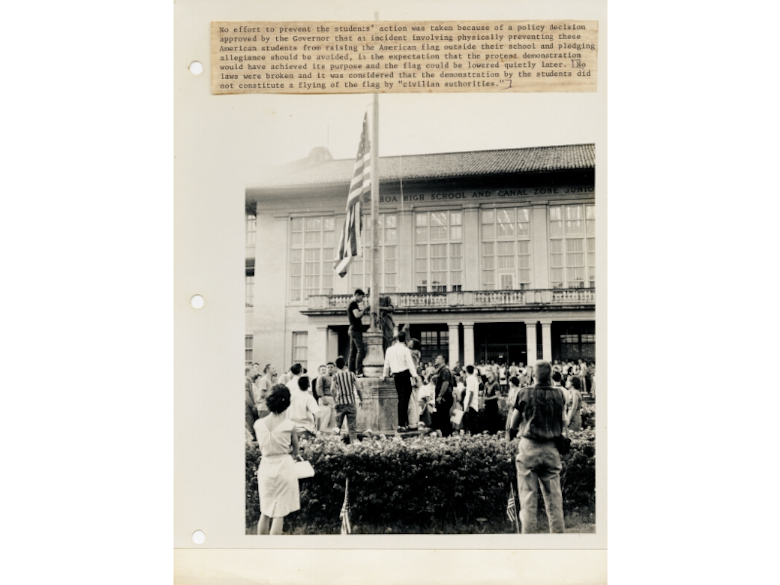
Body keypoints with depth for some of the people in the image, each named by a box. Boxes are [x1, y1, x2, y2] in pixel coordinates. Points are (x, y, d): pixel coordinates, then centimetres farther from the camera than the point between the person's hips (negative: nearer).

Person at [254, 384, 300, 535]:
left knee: (265, 512, 16)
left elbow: (261, 449, 5)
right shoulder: (289, 425, -12)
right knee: (279, 513, 4)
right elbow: (295, 452, -1)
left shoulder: (258, 424, -6)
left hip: (266, 466, 3)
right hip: (284, 466, -3)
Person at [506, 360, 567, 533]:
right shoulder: (559, 394, 1)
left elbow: (514, 423, 2)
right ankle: (558, 530, 15)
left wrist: (508, 439, 18)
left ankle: (528, 532, 3)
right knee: (553, 495, 9)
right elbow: (562, 422, 14)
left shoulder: (524, 394, -6)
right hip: (552, 448, 3)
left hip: (529, 447, -2)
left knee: (528, 494, 1)